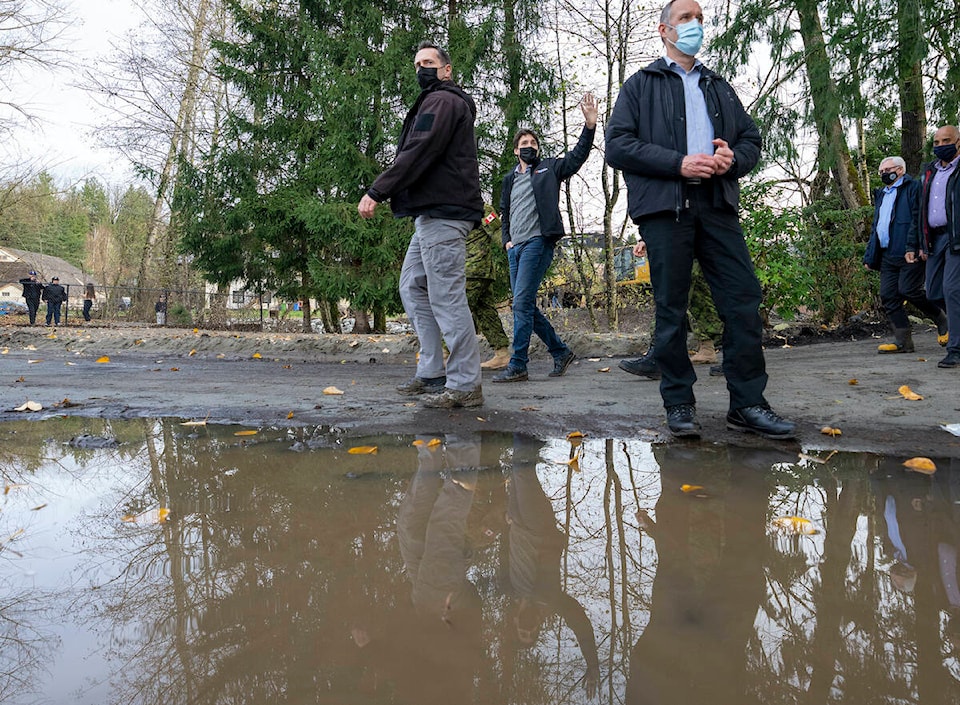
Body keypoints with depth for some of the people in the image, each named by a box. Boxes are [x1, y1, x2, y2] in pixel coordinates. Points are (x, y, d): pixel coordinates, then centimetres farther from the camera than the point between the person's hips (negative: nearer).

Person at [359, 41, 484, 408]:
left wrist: (376, 192, -19)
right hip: (433, 213, 11)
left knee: (446, 296, -11)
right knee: (413, 288, 13)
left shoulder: (442, 100, -5)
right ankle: (431, 374, 16)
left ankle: (465, 384, -7)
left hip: (442, 213, -11)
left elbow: (418, 154, -18)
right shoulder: (437, 103, 29)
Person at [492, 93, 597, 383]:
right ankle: (561, 351, 21)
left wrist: (589, 125, -18)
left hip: (538, 242, -7)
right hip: (515, 247, 7)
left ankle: (517, 366, -12)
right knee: (526, 306, 7)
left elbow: (577, 155, -5)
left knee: (522, 303, -15)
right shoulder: (510, 179, 22)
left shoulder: (549, 169, 8)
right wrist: (507, 240, 13)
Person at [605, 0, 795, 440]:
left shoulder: (719, 88, 27)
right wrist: (679, 163, -11)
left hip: (716, 202, 4)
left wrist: (733, 159, -3)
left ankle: (747, 403, 3)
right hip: (664, 205, -4)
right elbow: (617, 146, -2)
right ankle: (679, 404, 7)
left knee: (744, 297, -5)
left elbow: (751, 139, 22)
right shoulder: (641, 85, 12)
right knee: (671, 307, -3)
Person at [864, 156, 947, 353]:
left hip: (909, 254, -8)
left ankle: (943, 321, 12)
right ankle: (903, 341, 3)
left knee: (908, 290, -13)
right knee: (888, 296, 0)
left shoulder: (913, 187, 1)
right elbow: (875, 228, 26)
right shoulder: (881, 195, 26)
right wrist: (869, 256, 18)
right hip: (887, 255, 8)